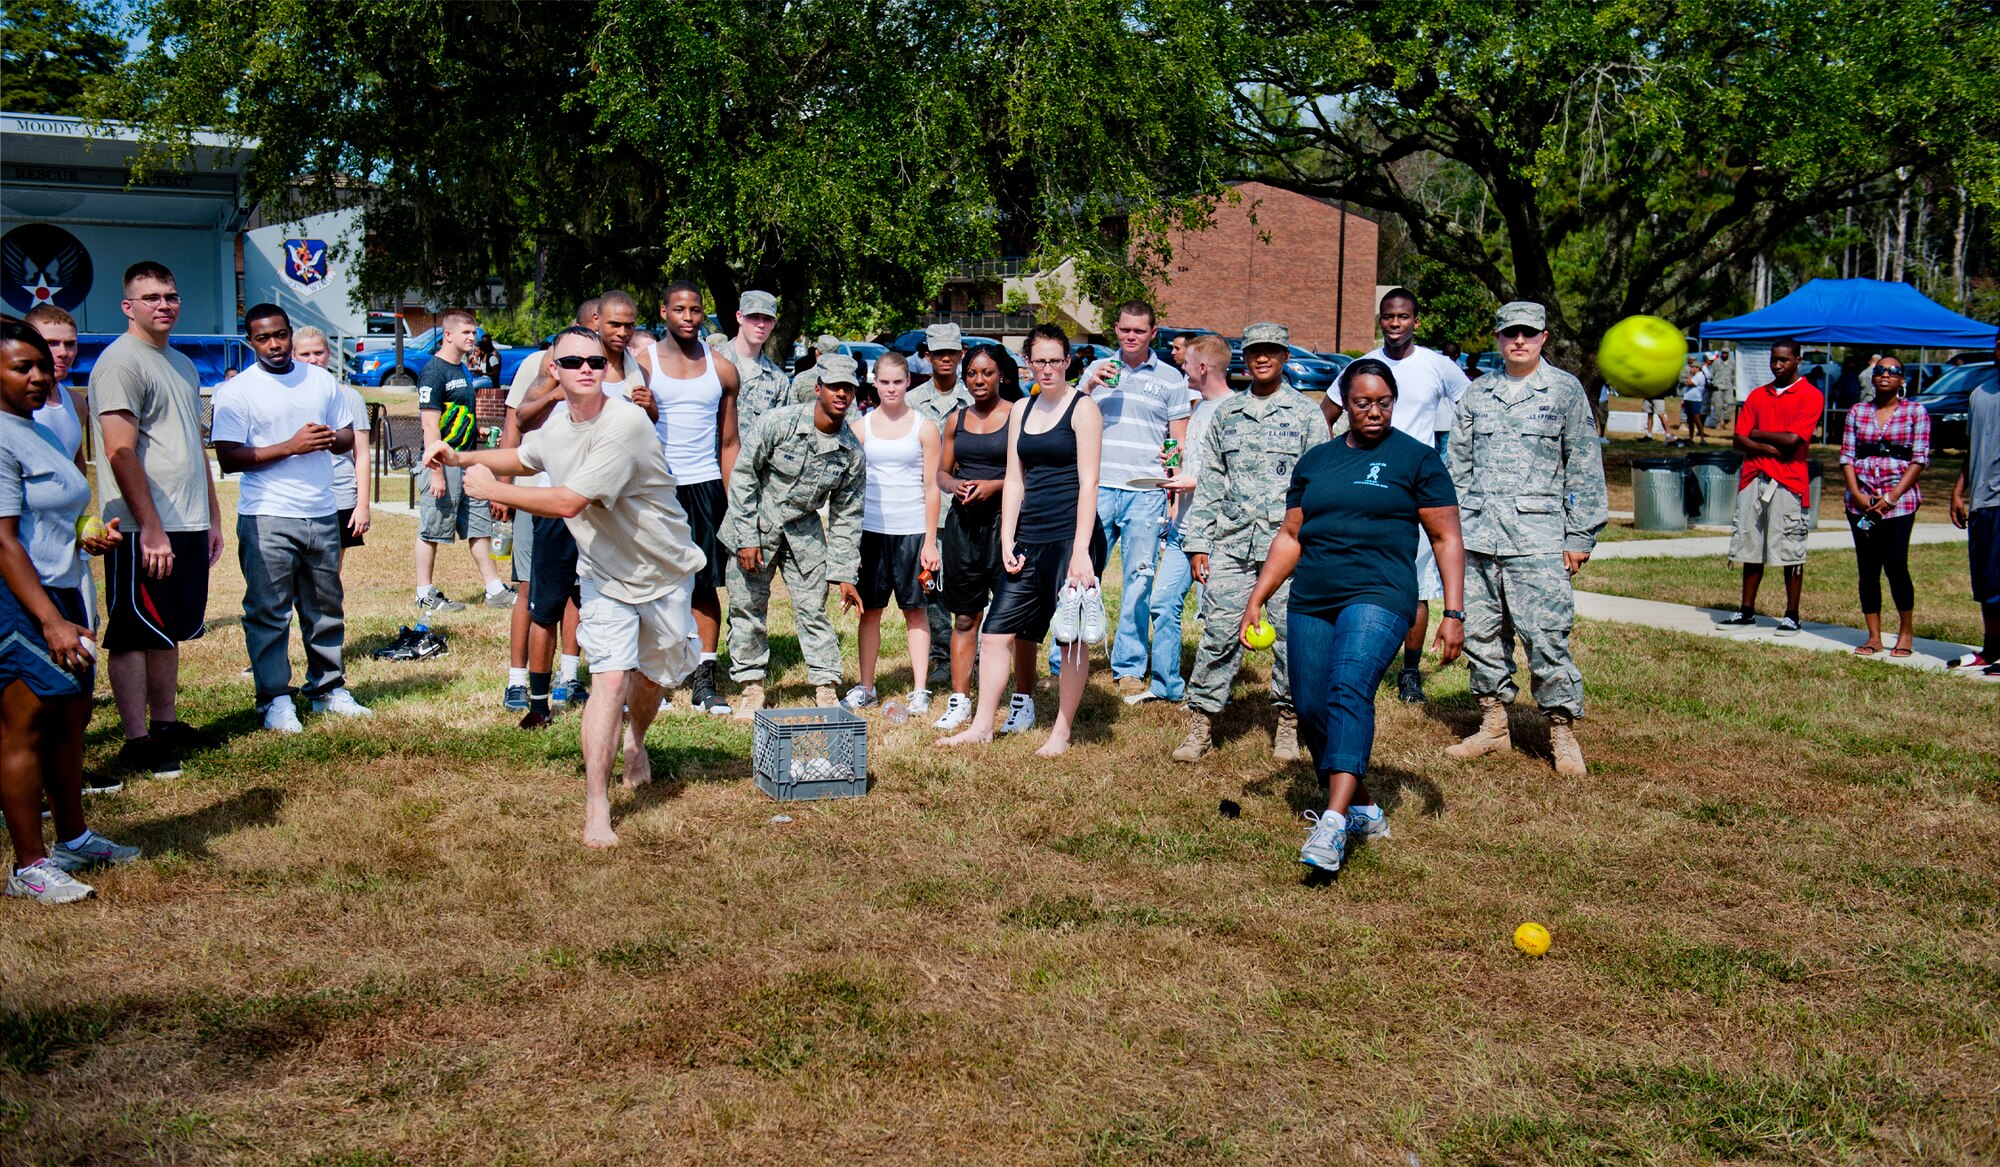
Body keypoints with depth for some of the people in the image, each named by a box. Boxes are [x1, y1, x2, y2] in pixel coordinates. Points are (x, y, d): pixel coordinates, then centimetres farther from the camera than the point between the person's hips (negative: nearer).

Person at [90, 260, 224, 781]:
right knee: (135, 635, -1)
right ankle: (137, 741, 3)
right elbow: (120, 451, -17)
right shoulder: (120, 361, -10)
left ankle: (166, 724, 25)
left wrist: (213, 518, 21)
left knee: (169, 631, 15)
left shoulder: (183, 365, 18)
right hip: (145, 529, -8)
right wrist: (151, 528, -21)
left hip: (188, 525, 8)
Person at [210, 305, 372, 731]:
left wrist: (334, 439, -6)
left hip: (322, 514, 5)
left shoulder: (321, 380, 11)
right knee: (268, 612, -2)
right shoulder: (237, 390, -4)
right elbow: (228, 458, -11)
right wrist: (290, 446, -18)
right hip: (266, 519, -5)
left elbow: (348, 435, 19)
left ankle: (328, 688, 22)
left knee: (327, 608, 11)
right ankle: (274, 699, 5)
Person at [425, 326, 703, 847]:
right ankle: (596, 810, -11)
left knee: (654, 676, 16)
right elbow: (525, 457, 23)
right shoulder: (556, 424, -4)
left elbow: (569, 502, -32)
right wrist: (461, 458, 11)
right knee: (611, 677, -14)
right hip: (606, 574, 3)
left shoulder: (625, 424, -29)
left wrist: (491, 489, -21)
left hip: (664, 571, -3)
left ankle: (636, 742, 51)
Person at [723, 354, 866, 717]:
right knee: (747, 608, 3)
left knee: (813, 609, 0)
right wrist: (747, 537, -14)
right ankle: (750, 687, 16)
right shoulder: (779, 423, -17)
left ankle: (826, 689, 9)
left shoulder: (852, 451, -6)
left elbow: (846, 516, 1)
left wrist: (845, 574, -2)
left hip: (804, 531, 2)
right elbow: (743, 475, -11)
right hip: (756, 524, -2)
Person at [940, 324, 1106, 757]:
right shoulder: (1021, 411, 14)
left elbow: (1088, 482, -10)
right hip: (1029, 537, 6)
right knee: (997, 631, 3)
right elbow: (1015, 480, 15)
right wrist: (1007, 540, 6)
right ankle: (982, 725, 13)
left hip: (1071, 535, -6)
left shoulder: (1082, 408, -4)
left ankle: (1061, 733, 13)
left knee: (1073, 637, 2)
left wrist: (1081, 550, -16)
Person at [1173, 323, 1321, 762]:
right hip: (1231, 541, 2)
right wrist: (1198, 542, 8)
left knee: (1292, 635, 1)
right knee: (1219, 633, -2)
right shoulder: (1226, 413, 13)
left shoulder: (1306, 413, 5)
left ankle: (1287, 725, 16)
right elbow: (1210, 481, 15)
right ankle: (1201, 724, 4)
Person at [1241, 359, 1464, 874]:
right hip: (1310, 601, 5)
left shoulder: (1417, 458, 5)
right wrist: (1256, 600, 14)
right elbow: (1291, 538, 20)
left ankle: (1334, 824, -36)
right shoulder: (1316, 460, 17)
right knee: (1311, 710, 2)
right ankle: (1364, 812, 22)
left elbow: (1446, 539, 4)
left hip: (1379, 596, -5)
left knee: (1349, 689, -26)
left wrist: (1453, 613, -3)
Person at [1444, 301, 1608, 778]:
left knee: (1547, 636, -7)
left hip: (1538, 538, -4)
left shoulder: (1566, 391, 4)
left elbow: (1585, 468, 3)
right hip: (1478, 537, 4)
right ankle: (1493, 725, 20)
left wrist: (1580, 537, -2)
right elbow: (1458, 465, 17)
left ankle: (1563, 732, 4)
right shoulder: (1477, 393, 14)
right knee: (1481, 633, 7)